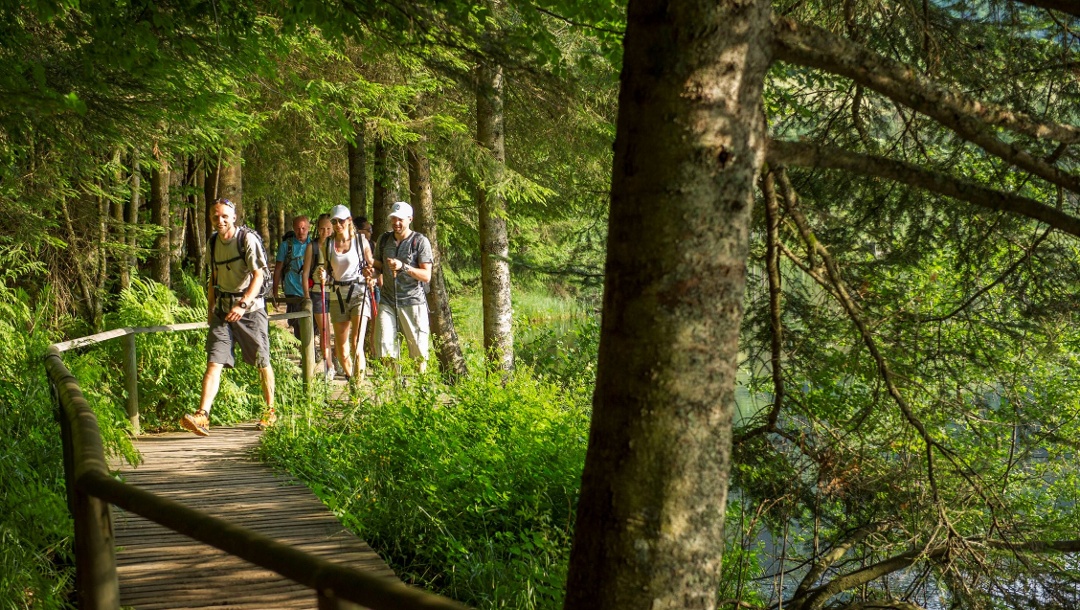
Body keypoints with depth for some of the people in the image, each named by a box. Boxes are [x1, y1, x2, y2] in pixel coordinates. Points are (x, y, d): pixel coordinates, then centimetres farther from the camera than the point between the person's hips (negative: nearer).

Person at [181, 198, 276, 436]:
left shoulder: (248, 239, -9)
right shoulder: (213, 243, 11)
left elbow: (258, 275, -17)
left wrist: (243, 304, -28)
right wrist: (210, 307, 17)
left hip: (250, 309, -5)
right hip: (222, 310, 5)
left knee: (262, 363, 6)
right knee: (214, 362, -9)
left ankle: (270, 411, 23)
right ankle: (202, 415, -20)